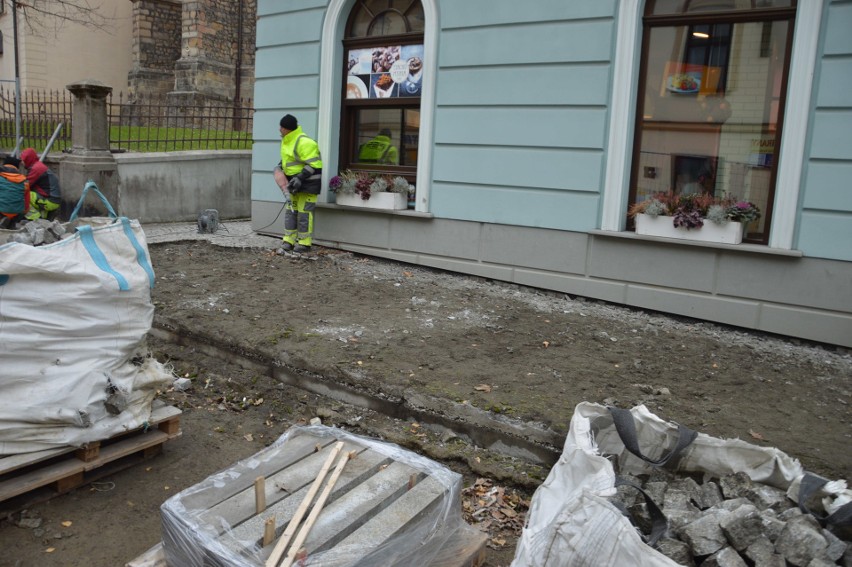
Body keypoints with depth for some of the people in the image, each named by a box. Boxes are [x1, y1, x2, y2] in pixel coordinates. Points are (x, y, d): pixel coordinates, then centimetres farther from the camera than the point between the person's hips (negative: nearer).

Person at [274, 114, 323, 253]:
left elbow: (312, 165, -23)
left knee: (304, 211, -6)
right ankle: (289, 240, 14)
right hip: (295, 180, 10)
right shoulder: (287, 140, 11)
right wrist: (280, 167, 8)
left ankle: (304, 243, 1)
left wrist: (300, 178, -27)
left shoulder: (303, 143, -20)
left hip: (308, 182, -10)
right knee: (290, 209, 9)